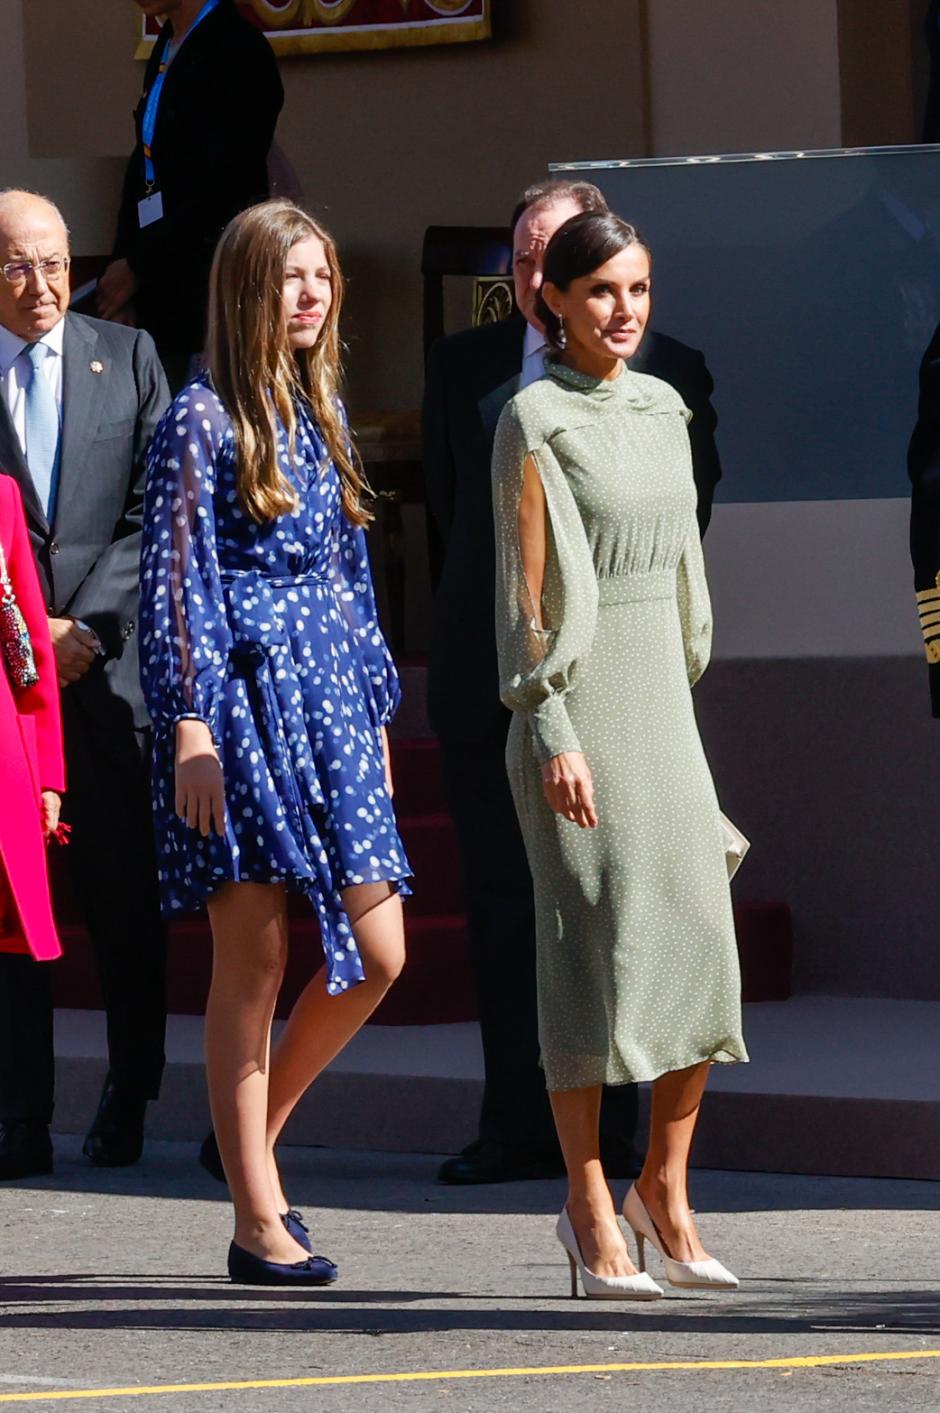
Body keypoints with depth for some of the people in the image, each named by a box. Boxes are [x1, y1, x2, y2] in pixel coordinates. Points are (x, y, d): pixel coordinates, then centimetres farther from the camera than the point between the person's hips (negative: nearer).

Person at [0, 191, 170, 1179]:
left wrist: (87, 627, -6)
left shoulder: (128, 359, 9)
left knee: (124, 894, 4)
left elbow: (152, 513, 5)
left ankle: (127, 1105, 14)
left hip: (106, 663, 1)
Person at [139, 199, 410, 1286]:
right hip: (241, 704, -7)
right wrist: (190, 727, -15)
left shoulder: (320, 413, 16)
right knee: (253, 960, -4)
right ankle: (258, 1219, 1)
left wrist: (375, 713, 18)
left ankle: (257, 1131, 21)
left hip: (329, 705, 7)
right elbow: (174, 581, -8)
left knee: (376, 957, 0)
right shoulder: (204, 419, -5)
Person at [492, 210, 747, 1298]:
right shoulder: (535, 422, -7)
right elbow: (525, 593, -11)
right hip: (575, 703, -6)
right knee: (595, 943, -5)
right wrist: (553, 734, -16)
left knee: (700, 938, 1)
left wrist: (678, 689, 18)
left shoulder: (663, 410, 12)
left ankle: (664, 1189, 12)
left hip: (659, 696, 6)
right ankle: (592, 1214, 2)